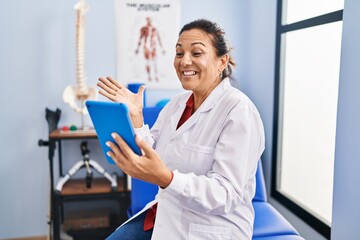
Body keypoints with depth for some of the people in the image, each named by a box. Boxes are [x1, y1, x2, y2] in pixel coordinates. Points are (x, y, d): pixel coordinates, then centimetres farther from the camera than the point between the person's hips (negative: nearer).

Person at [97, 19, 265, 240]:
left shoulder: (238, 110, -19)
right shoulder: (177, 103, 5)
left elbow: (226, 195, -25)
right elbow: (149, 158, 3)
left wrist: (165, 178, -40)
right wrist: (135, 117, -10)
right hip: (165, 216, 7)